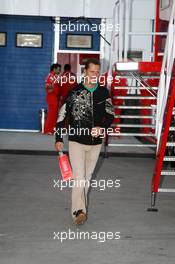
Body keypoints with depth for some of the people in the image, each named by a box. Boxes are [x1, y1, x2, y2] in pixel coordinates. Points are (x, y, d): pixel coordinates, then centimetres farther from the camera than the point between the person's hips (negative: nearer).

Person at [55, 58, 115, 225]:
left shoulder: (103, 92, 3)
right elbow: (62, 115, 0)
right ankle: (79, 211, -15)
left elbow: (110, 115, 5)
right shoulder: (75, 92, -5)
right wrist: (58, 139, 0)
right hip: (76, 142, -3)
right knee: (79, 178, -13)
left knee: (87, 178, 13)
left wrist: (103, 127, -15)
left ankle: (81, 209, 26)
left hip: (95, 143, 3)